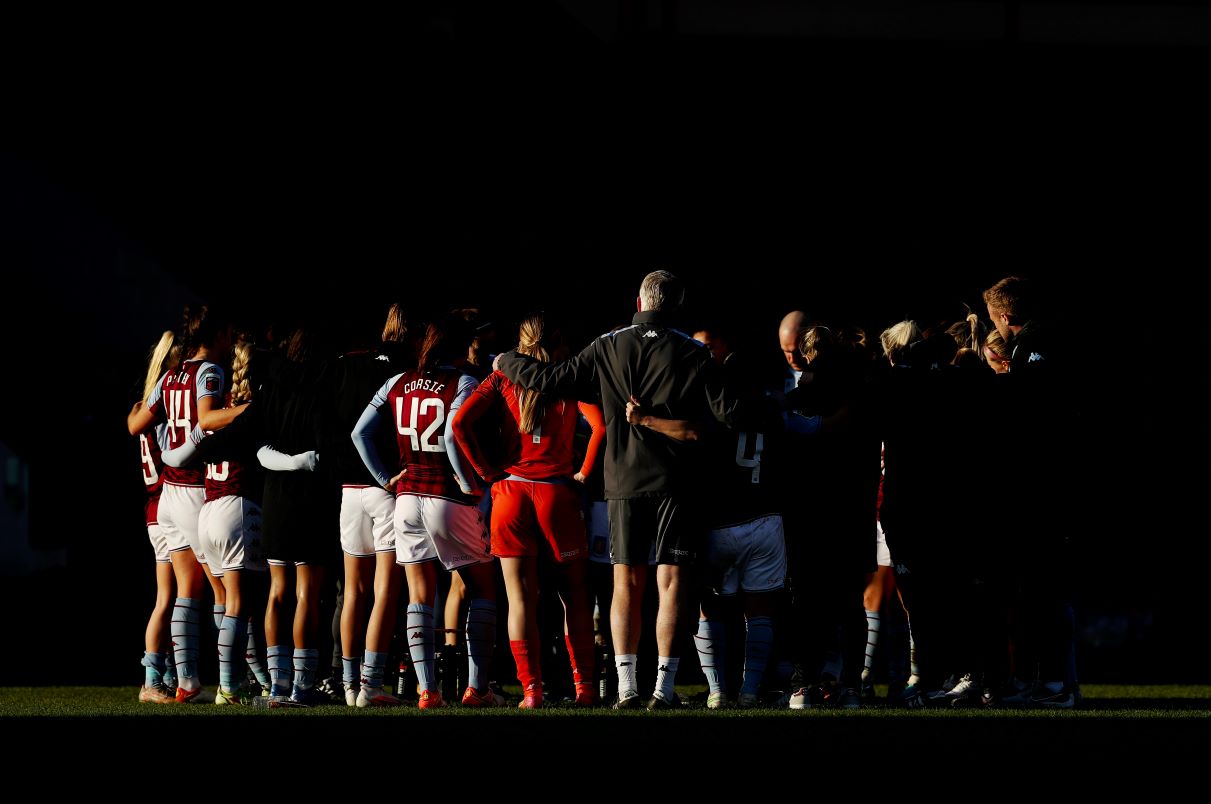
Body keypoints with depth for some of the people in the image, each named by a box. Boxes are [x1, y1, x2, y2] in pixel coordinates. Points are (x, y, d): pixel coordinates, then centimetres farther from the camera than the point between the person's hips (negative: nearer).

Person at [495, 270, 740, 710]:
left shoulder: (608, 348, 1)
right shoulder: (693, 354, -3)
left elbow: (553, 380, 3)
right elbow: (727, 410, -7)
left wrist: (508, 363, 19)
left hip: (625, 480, 1)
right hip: (676, 481, -1)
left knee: (627, 583, 6)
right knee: (671, 582, -1)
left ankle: (627, 686, 1)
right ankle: (664, 686, -6)